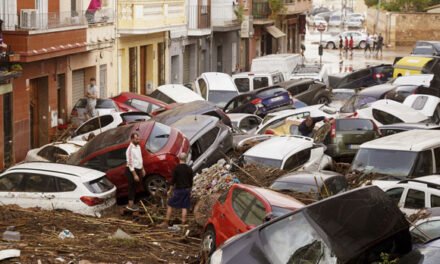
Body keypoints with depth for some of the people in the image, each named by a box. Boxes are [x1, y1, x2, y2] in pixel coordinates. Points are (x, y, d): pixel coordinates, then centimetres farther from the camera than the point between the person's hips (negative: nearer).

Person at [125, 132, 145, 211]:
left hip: (138, 169, 9)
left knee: (134, 187, 15)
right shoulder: (130, 149, -22)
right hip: (132, 170, -9)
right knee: (132, 187, -1)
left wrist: (142, 169, 18)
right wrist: (135, 175, -23)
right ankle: (130, 205, 7)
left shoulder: (138, 146, 6)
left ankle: (132, 203, 25)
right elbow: (130, 163, -23)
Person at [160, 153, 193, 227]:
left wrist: (170, 190, 0)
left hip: (178, 189, -3)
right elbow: (191, 182, 8)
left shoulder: (177, 168, -9)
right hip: (186, 190, 4)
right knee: (184, 207, 6)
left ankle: (166, 222, 5)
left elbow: (173, 180, -9)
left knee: (170, 205, 5)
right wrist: (189, 191, 18)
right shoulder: (189, 169, 2)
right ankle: (183, 223, 5)